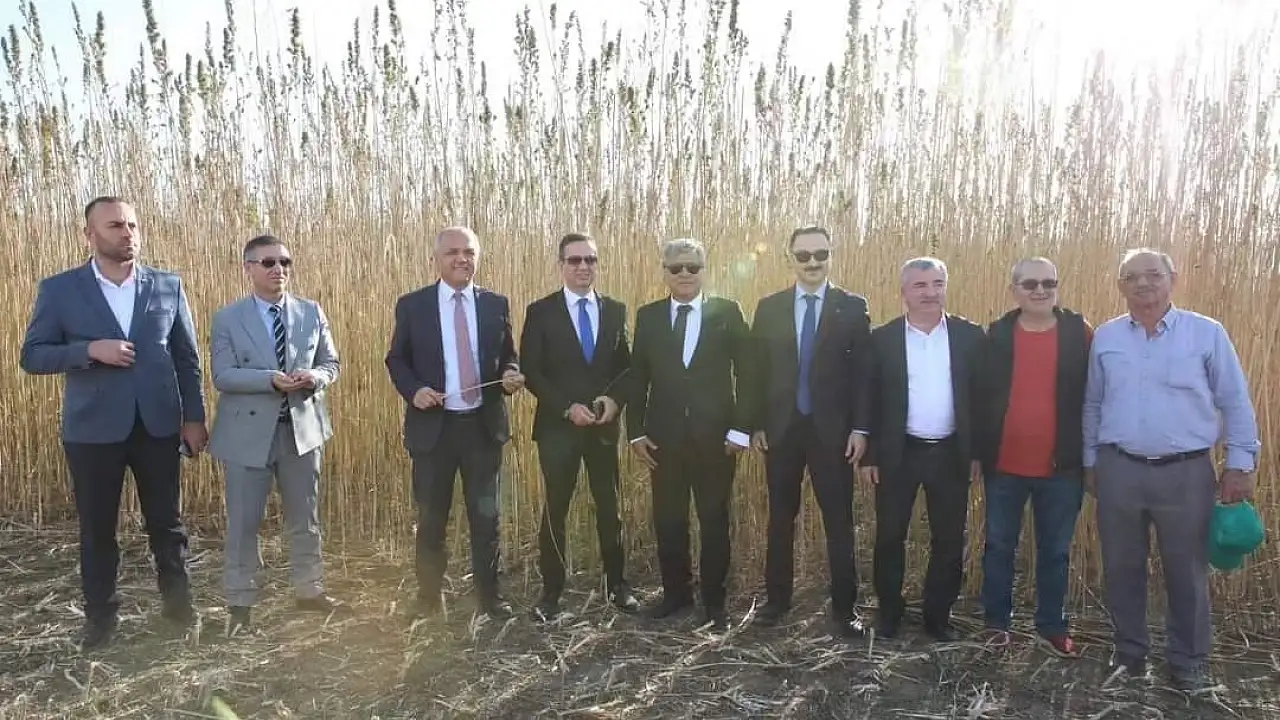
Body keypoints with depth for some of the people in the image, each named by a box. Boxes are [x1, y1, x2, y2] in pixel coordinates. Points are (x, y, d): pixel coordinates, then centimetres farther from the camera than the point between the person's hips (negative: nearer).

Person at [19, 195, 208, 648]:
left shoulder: (168, 286, 3)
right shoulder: (59, 290, -1)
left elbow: (187, 358, 6)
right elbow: (32, 356, -2)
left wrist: (194, 417, 2)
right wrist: (90, 350, -18)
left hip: (159, 424, 1)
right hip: (93, 429, -1)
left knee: (167, 521, 11)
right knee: (96, 528, 10)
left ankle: (177, 601, 29)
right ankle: (100, 616, 26)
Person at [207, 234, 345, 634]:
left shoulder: (312, 312, 5)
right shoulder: (227, 319, -3)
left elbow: (331, 364, 7)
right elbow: (223, 376, -10)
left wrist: (315, 377, -16)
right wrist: (271, 380, -24)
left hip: (303, 428, 3)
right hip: (249, 432, -3)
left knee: (305, 518, 13)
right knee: (243, 523, 5)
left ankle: (309, 591, 29)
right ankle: (240, 603, 19)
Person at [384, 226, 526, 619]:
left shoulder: (496, 303, 4)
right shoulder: (412, 305, 0)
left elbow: (509, 356, 10)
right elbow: (396, 359, 5)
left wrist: (512, 375, -12)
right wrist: (414, 391, -14)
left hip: (483, 425, 1)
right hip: (433, 425, -1)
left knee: (486, 515, 10)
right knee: (431, 518, 11)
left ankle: (490, 595, 24)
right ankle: (429, 597, 27)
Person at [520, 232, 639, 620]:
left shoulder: (615, 310, 6)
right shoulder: (540, 311, -3)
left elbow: (627, 365, 9)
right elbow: (530, 372, -7)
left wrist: (614, 399, -10)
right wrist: (567, 408, -16)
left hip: (604, 425, 3)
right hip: (557, 426, -2)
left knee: (609, 506, 11)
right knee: (555, 509, 5)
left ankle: (617, 584, 24)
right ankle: (551, 592, 17)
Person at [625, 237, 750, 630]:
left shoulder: (728, 312, -1)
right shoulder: (648, 316, 6)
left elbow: (747, 374, -2)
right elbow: (637, 377, 6)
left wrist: (741, 429, -7)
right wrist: (636, 431, 0)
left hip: (715, 436, -2)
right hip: (664, 436, 2)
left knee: (715, 520, 8)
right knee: (667, 520, 10)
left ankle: (714, 599, 23)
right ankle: (676, 592, 28)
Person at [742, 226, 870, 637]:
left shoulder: (853, 307, 0)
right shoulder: (769, 307, 5)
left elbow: (863, 371, -2)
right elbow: (757, 370, 5)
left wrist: (860, 428, -8)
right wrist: (756, 425, 1)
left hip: (832, 428, -2)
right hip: (781, 427, 2)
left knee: (839, 520, 6)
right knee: (780, 517, 12)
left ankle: (844, 606, 18)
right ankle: (777, 598, 25)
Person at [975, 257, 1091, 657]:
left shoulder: (1079, 334, -2)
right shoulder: (997, 335, 0)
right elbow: (980, 396, 1)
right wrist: (978, 452, -1)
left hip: (1061, 467, 0)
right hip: (1004, 466, 1)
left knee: (1055, 551, 13)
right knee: (999, 547, 12)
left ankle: (1052, 628, 28)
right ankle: (996, 623, 28)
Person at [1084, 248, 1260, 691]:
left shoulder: (1207, 333, -2)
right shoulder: (1105, 337, 4)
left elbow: (1235, 403, 2)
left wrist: (1240, 463, -1)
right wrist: (1090, 462, 12)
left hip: (1186, 472, -2)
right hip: (1119, 469, 2)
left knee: (1186, 572, 9)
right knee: (1122, 569, 11)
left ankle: (1189, 662, 26)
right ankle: (1129, 652, 29)